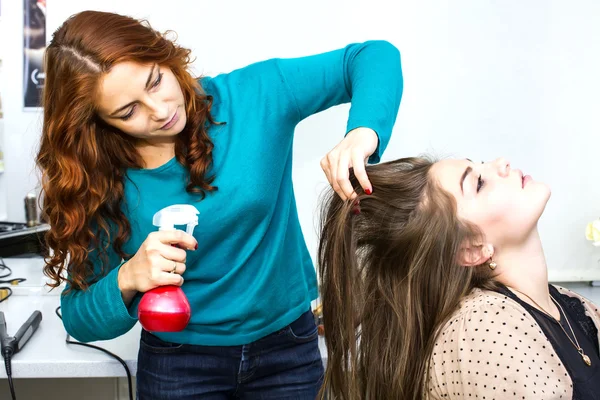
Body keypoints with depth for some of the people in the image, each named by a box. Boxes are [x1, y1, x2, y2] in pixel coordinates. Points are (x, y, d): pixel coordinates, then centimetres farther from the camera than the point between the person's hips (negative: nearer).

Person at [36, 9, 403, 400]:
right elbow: (79, 320, -6)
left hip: (288, 350, 1)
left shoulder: (251, 96, -15)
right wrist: (126, 279, -28)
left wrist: (362, 133, -32)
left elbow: (375, 55, -12)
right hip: (178, 365, 0)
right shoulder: (99, 183, -13)